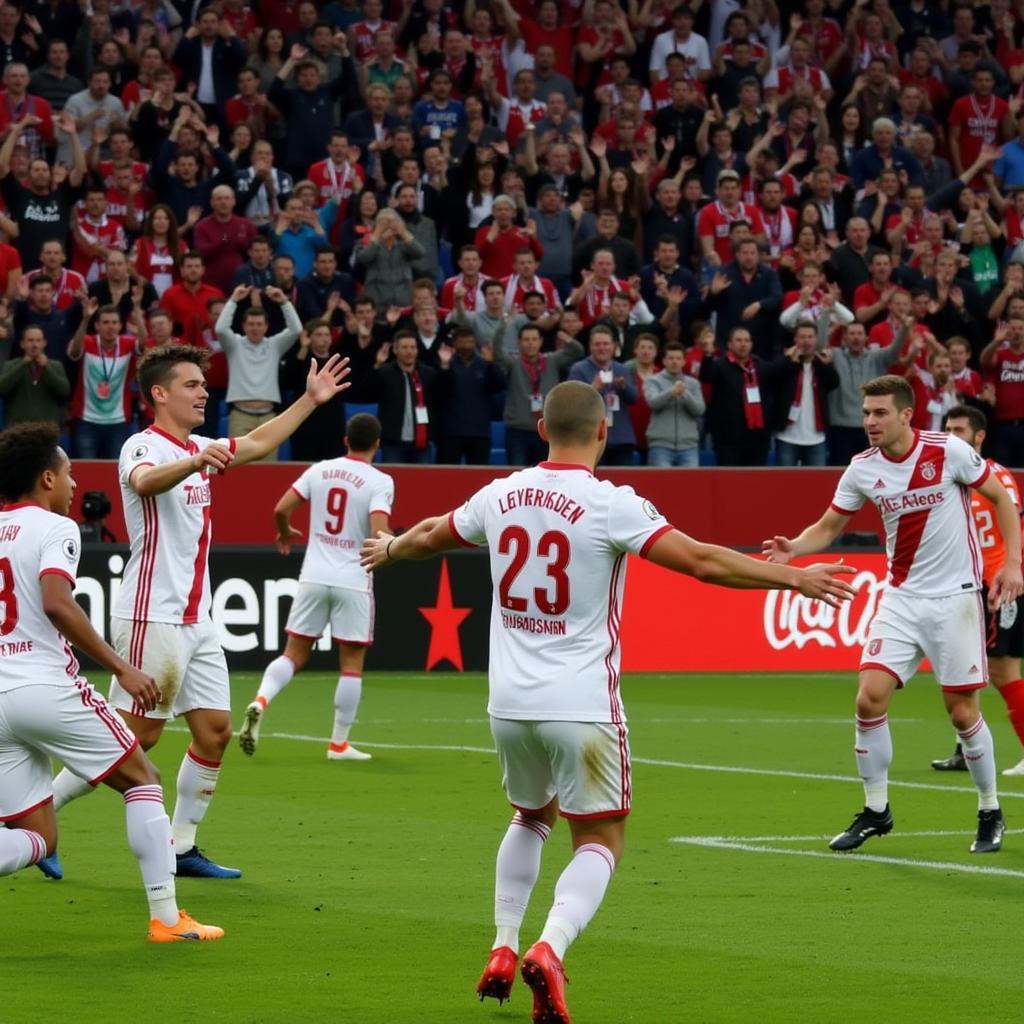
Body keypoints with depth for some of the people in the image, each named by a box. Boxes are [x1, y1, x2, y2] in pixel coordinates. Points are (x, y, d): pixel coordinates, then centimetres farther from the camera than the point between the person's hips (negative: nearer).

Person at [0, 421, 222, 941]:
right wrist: (122, 669, -18)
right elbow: (57, 603, -20)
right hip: (47, 686, -6)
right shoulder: (54, 529, -4)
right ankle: (166, 917, 7)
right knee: (142, 780, 13)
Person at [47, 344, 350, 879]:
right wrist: (194, 462, -55)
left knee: (215, 730, 4)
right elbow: (145, 480, -36)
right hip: (152, 618, -9)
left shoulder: (197, 449, 16)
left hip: (195, 619, 9)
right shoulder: (144, 446, -11)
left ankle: (182, 848, 10)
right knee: (136, 735, -9)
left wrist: (309, 400, 30)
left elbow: (257, 443, 32)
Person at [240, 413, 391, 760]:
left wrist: (286, 534, 23)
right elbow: (378, 533, -20)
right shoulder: (379, 482, -8)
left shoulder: (320, 471, 4)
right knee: (352, 663, 7)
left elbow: (281, 509, 2)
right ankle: (339, 744, 8)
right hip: (353, 580, -3)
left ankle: (260, 701, -16)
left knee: (294, 654, 10)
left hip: (314, 576, 3)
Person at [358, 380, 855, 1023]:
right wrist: (795, 578, -8)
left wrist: (388, 550, 46)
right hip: (581, 704, -5)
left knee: (531, 818, 28)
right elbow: (702, 561, -17)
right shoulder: (610, 505, -12)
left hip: (510, 703, 5)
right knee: (601, 842, 3)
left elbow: (430, 536, 23)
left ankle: (504, 951, 22)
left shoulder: (501, 496, 5)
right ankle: (550, 949, -20)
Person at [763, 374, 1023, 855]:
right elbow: (828, 526, 5)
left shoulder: (949, 451, -12)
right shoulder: (862, 469, -3)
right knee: (870, 698, -9)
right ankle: (875, 811, 7)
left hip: (955, 595, -3)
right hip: (901, 597, 3)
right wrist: (794, 546, -16)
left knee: (962, 711, -1)